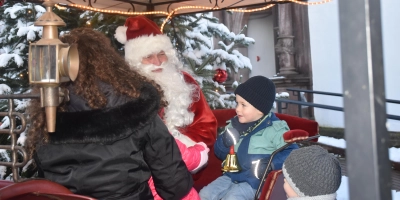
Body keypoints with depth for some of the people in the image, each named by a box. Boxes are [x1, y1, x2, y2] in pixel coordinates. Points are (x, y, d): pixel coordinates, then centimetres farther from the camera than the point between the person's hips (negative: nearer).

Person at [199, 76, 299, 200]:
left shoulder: (274, 128, -12)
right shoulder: (234, 124, 8)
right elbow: (220, 153, 14)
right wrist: (225, 142, -9)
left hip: (255, 181, -7)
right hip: (232, 175, 7)